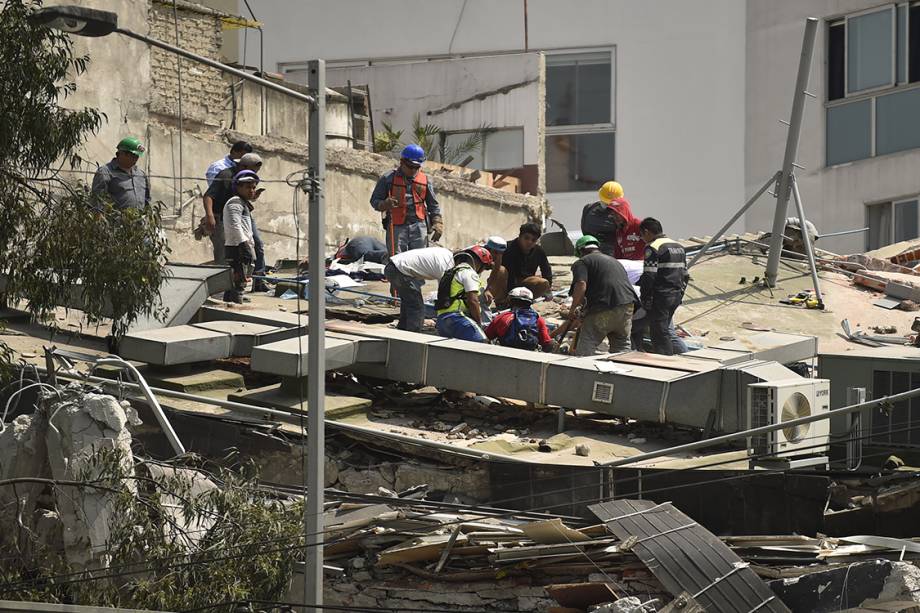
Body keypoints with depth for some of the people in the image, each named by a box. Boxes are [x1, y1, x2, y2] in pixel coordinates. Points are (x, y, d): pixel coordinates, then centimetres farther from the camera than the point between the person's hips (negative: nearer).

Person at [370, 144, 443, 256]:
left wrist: (438, 224, 6)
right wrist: (385, 204, -15)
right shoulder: (388, 178, 5)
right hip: (397, 227, -2)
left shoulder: (425, 180, 14)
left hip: (418, 225, 3)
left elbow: (433, 205, 19)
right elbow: (374, 201, 7)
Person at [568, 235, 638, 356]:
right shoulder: (614, 261, 29)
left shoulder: (582, 262, 5)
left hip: (603, 310, -7)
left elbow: (581, 286, -12)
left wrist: (573, 309, -3)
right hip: (627, 305, 7)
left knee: (584, 351, -3)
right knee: (622, 346, 20)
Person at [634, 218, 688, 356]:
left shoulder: (653, 248, -10)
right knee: (664, 331, 16)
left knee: (659, 333, -6)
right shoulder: (679, 247, 17)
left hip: (660, 296, -8)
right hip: (676, 296, 8)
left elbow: (649, 276, -16)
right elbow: (685, 275, 20)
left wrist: (645, 300, -10)